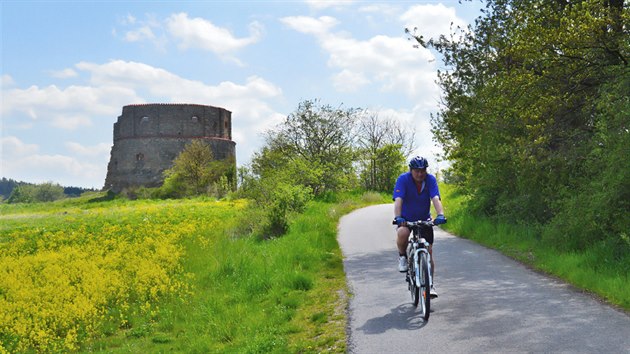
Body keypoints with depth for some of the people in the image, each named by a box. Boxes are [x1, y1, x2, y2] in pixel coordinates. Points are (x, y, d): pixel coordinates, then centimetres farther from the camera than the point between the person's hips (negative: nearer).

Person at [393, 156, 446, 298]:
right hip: (406, 218, -2)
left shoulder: (430, 179, -15)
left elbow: (436, 199, -26)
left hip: (424, 219, 2)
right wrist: (397, 217, -47)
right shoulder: (403, 179, -19)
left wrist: (440, 215, -44)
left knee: (428, 251, -3)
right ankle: (402, 256, -5)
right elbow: (398, 200, -30)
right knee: (402, 233, -35)